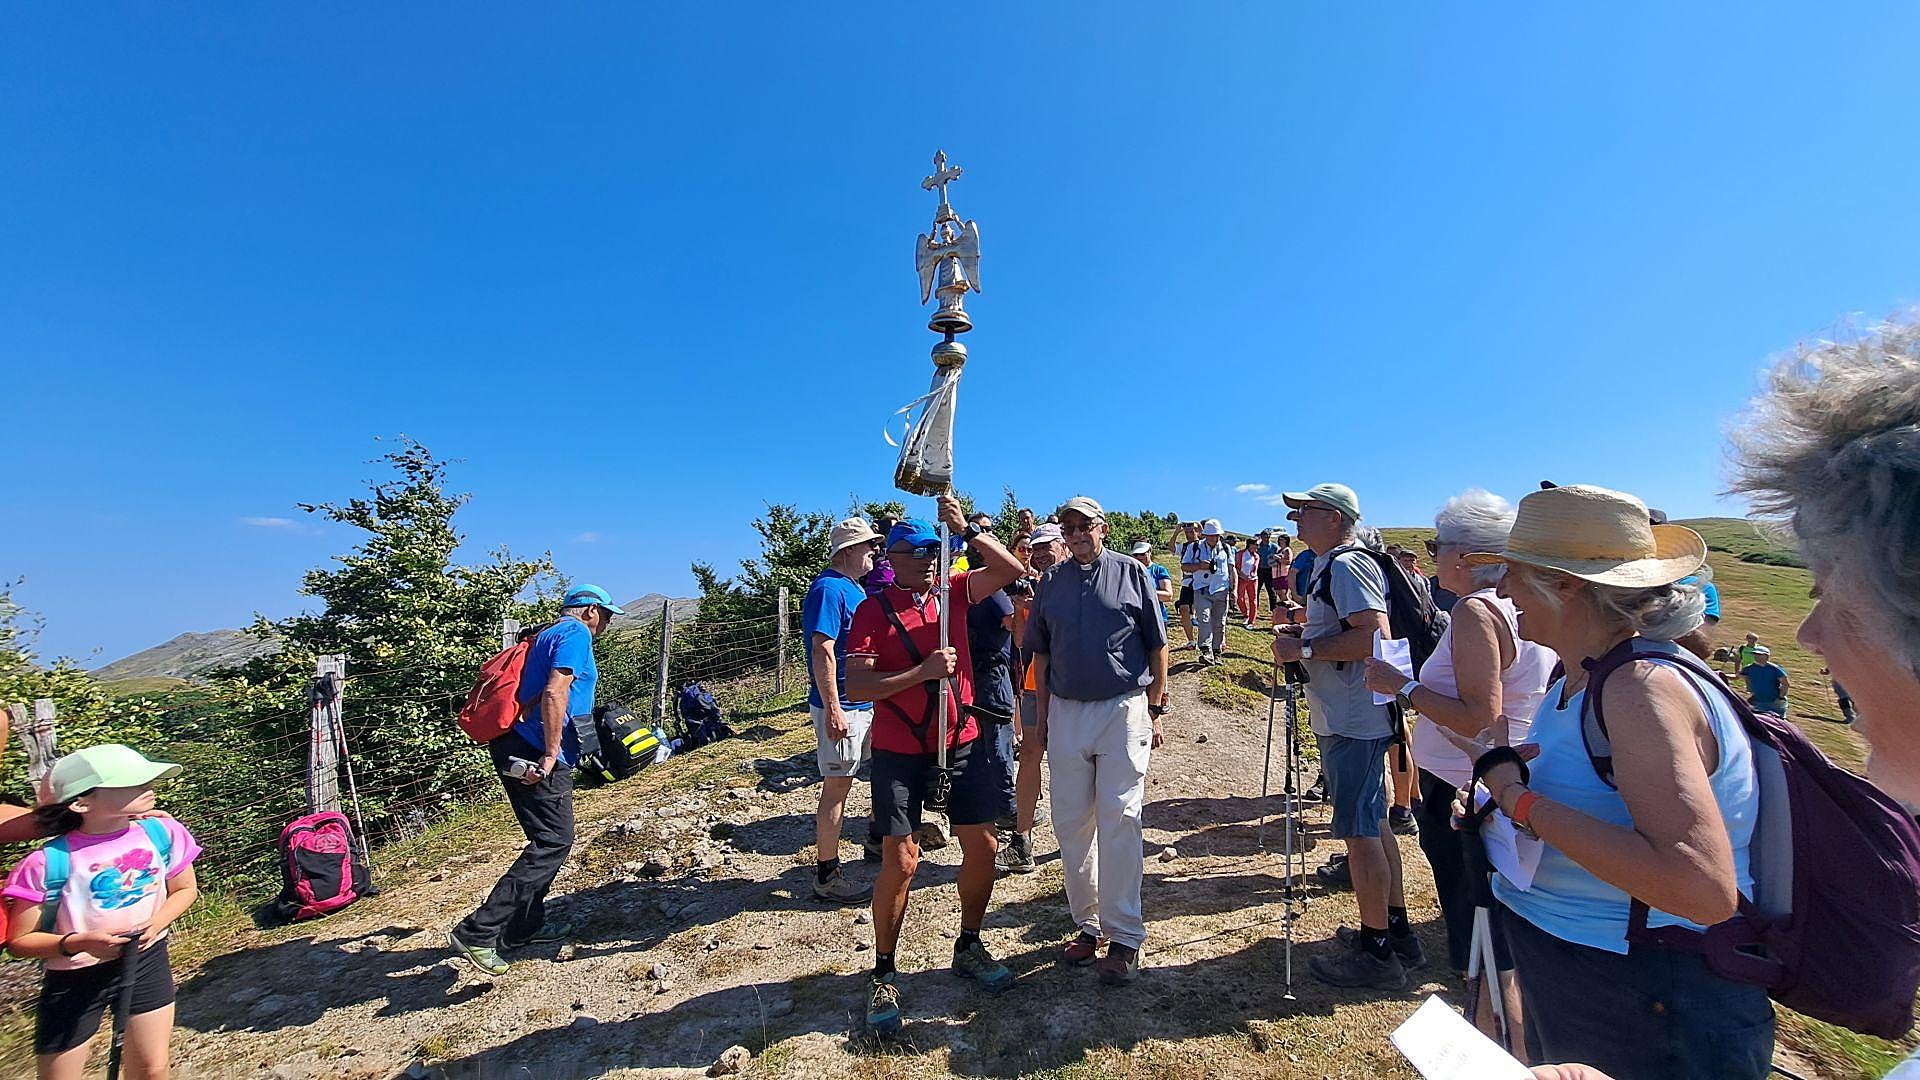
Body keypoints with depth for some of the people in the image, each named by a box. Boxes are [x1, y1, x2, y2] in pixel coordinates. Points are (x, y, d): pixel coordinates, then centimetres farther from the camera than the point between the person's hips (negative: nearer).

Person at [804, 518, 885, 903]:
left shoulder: (855, 588, 12)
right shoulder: (829, 589, -18)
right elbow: (822, 652, -24)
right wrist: (833, 708, -26)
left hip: (868, 701, 10)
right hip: (842, 706, -10)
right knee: (837, 786, 0)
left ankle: (877, 838, 41)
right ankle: (827, 876, 13)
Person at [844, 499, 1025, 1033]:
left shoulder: (954, 591, 3)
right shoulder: (874, 610, -9)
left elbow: (1011, 569, -7)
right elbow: (856, 687, -15)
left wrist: (966, 530, -18)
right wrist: (923, 672, -23)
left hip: (962, 743, 5)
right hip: (900, 752, -4)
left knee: (982, 846, 11)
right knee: (901, 860, 0)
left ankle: (969, 946, 36)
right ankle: (883, 974, 25)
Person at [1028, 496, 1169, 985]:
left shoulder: (1131, 572, 2)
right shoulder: (1052, 582, 9)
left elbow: (1157, 647, 3)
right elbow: (1041, 654, 12)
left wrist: (1154, 710, 0)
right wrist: (1043, 715, 9)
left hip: (1123, 710, -3)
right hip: (1066, 714, 4)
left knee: (1119, 822, 0)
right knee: (1071, 825, 10)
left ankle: (1124, 936, 15)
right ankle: (1087, 923, 28)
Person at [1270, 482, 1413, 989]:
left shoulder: (1348, 565, -16)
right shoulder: (1328, 567, 16)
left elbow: (1375, 636, -26)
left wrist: (1305, 649, -21)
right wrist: (1300, 639, 11)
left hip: (1353, 722, -11)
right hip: (1350, 718, 11)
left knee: (1359, 830, -1)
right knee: (1372, 823, 19)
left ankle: (1375, 952, 12)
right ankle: (1395, 926, 34)